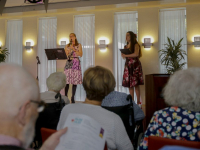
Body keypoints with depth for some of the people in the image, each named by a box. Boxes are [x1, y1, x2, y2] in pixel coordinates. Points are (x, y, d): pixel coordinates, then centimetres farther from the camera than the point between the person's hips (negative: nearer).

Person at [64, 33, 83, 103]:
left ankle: (73, 97, 3)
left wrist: (74, 49, -10)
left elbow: (80, 55, -2)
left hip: (76, 63, -1)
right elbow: (66, 55, 3)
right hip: (69, 63, 1)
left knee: (75, 81, -4)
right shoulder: (67, 46, 12)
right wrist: (70, 48, -9)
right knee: (67, 80, -8)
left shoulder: (79, 45, 9)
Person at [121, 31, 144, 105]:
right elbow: (124, 56, 19)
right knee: (129, 85, 3)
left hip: (135, 65, -6)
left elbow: (136, 54, -18)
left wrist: (126, 55, -13)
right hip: (128, 65, 6)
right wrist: (123, 54, -3)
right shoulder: (126, 46, 17)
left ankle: (138, 102, -3)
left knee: (136, 84, -8)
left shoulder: (135, 45, -2)